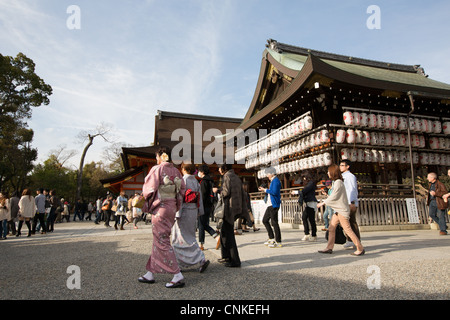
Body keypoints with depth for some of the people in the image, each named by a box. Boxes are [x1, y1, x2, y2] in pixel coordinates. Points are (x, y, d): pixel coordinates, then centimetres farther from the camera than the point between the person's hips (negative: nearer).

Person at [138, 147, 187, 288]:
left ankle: (178, 276, -1)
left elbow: (149, 189, -11)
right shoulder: (176, 171, 8)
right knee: (159, 240, 16)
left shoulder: (157, 169, -11)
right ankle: (150, 274, 27)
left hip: (160, 209, -8)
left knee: (162, 241, -1)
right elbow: (182, 190, 9)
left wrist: (147, 203, 10)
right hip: (172, 208, 8)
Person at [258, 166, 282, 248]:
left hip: (274, 205, -11)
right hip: (270, 204, 11)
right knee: (265, 220, 14)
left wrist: (265, 190, -13)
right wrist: (265, 190, 10)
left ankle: (278, 242, 3)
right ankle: (272, 238, 20)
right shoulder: (273, 181, 18)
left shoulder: (275, 180, -12)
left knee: (274, 223, -5)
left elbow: (274, 192, -22)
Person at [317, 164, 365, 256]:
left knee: (347, 229, -6)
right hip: (338, 210, 10)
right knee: (331, 228, 9)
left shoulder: (338, 183, -16)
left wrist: (322, 203, -8)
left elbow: (333, 197, -16)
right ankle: (329, 248, 13)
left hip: (342, 210, -10)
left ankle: (360, 249, 4)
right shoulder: (335, 182, 15)